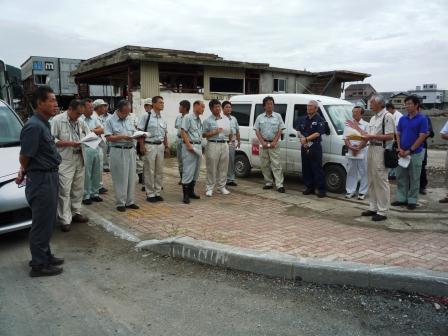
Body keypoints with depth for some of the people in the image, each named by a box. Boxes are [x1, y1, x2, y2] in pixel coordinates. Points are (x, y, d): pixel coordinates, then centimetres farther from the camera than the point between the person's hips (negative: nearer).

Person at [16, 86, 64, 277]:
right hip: (41, 180, -9)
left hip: (49, 178, 9)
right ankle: (39, 265, 13)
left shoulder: (43, 124, 11)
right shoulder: (34, 126, -20)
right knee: (42, 223, 1)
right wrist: (24, 172, 2)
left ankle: (45, 256, 33)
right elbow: (25, 156, -17)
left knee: (47, 221, 19)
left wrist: (24, 172, 18)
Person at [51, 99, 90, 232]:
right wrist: (70, 143, -19)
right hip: (64, 161, -6)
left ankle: (76, 213, 27)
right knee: (64, 191, -4)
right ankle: (65, 220, 1)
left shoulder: (81, 122, 10)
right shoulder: (57, 120, -8)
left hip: (79, 160, 7)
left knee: (78, 189, 13)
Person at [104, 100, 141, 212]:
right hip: (118, 151, -6)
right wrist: (122, 137, -22)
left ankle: (130, 201, 18)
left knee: (131, 177, 8)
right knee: (120, 178, -1)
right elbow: (108, 137, -12)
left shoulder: (129, 120, 12)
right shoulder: (110, 121, -5)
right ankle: (120, 203, 9)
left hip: (131, 150, 6)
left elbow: (134, 133, 15)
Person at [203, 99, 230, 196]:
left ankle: (221, 186, 18)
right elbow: (204, 134, -5)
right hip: (213, 145, -5)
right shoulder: (208, 121, -1)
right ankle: (209, 188, 3)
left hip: (224, 144, 5)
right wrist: (215, 132, -15)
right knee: (211, 168, -4)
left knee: (223, 167, 8)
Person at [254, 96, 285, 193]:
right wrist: (263, 142, -8)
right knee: (264, 165, 6)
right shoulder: (260, 117, 7)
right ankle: (268, 183, 17)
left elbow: (280, 130, 0)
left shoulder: (278, 116, 4)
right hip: (263, 144, 3)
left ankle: (279, 185, -9)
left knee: (276, 164, -7)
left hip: (274, 144, -2)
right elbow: (257, 131, 4)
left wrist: (274, 142, -11)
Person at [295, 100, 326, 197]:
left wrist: (306, 139, -17)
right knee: (306, 168, 10)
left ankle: (321, 189, -3)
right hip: (304, 147, 6)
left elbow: (318, 133, -13)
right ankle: (309, 187, 20)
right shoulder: (303, 119, 15)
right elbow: (298, 131, 13)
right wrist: (302, 138, -7)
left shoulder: (319, 120, -4)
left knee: (317, 169, -7)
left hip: (315, 147, -6)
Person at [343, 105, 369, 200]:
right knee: (351, 172, 8)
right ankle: (350, 191, 16)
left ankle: (362, 192, 9)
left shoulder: (366, 125, 0)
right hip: (351, 153, 3)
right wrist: (351, 147, -10)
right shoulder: (348, 124, 10)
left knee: (363, 173, 1)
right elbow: (346, 139, 5)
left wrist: (359, 147, -19)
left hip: (362, 152, -3)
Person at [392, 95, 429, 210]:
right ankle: (401, 198, 20)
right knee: (401, 177, 9)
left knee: (414, 179, 4)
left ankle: (412, 200, 13)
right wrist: (400, 149, -5)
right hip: (402, 153, 5)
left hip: (415, 153, -5)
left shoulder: (422, 119, -7)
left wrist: (409, 151, -14)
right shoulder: (402, 119, 8)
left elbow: (422, 137, -11)